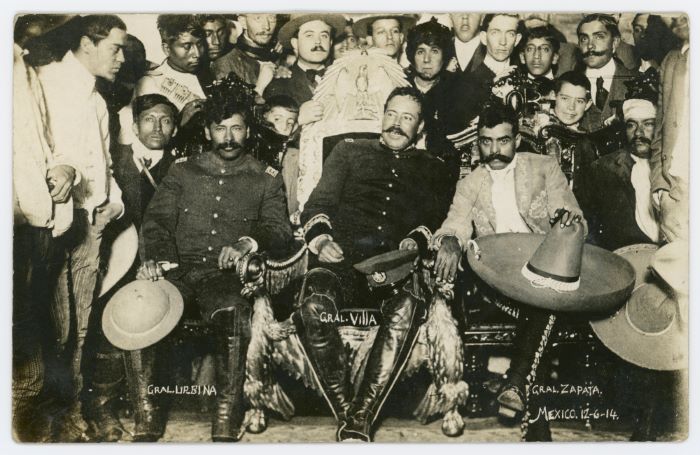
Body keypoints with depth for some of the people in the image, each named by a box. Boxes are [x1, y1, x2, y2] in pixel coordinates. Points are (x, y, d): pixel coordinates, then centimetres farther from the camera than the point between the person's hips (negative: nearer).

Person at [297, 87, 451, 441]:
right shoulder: (350, 151, 30)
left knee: (406, 307, -38)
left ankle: (361, 418, -33)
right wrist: (320, 237, -2)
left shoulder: (430, 168, 30)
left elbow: (436, 218, 15)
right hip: (342, 256, 1)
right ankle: (347, 417, -28)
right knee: (315, 306, -36)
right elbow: (318, 203, 20)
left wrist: (416, 239, -8)